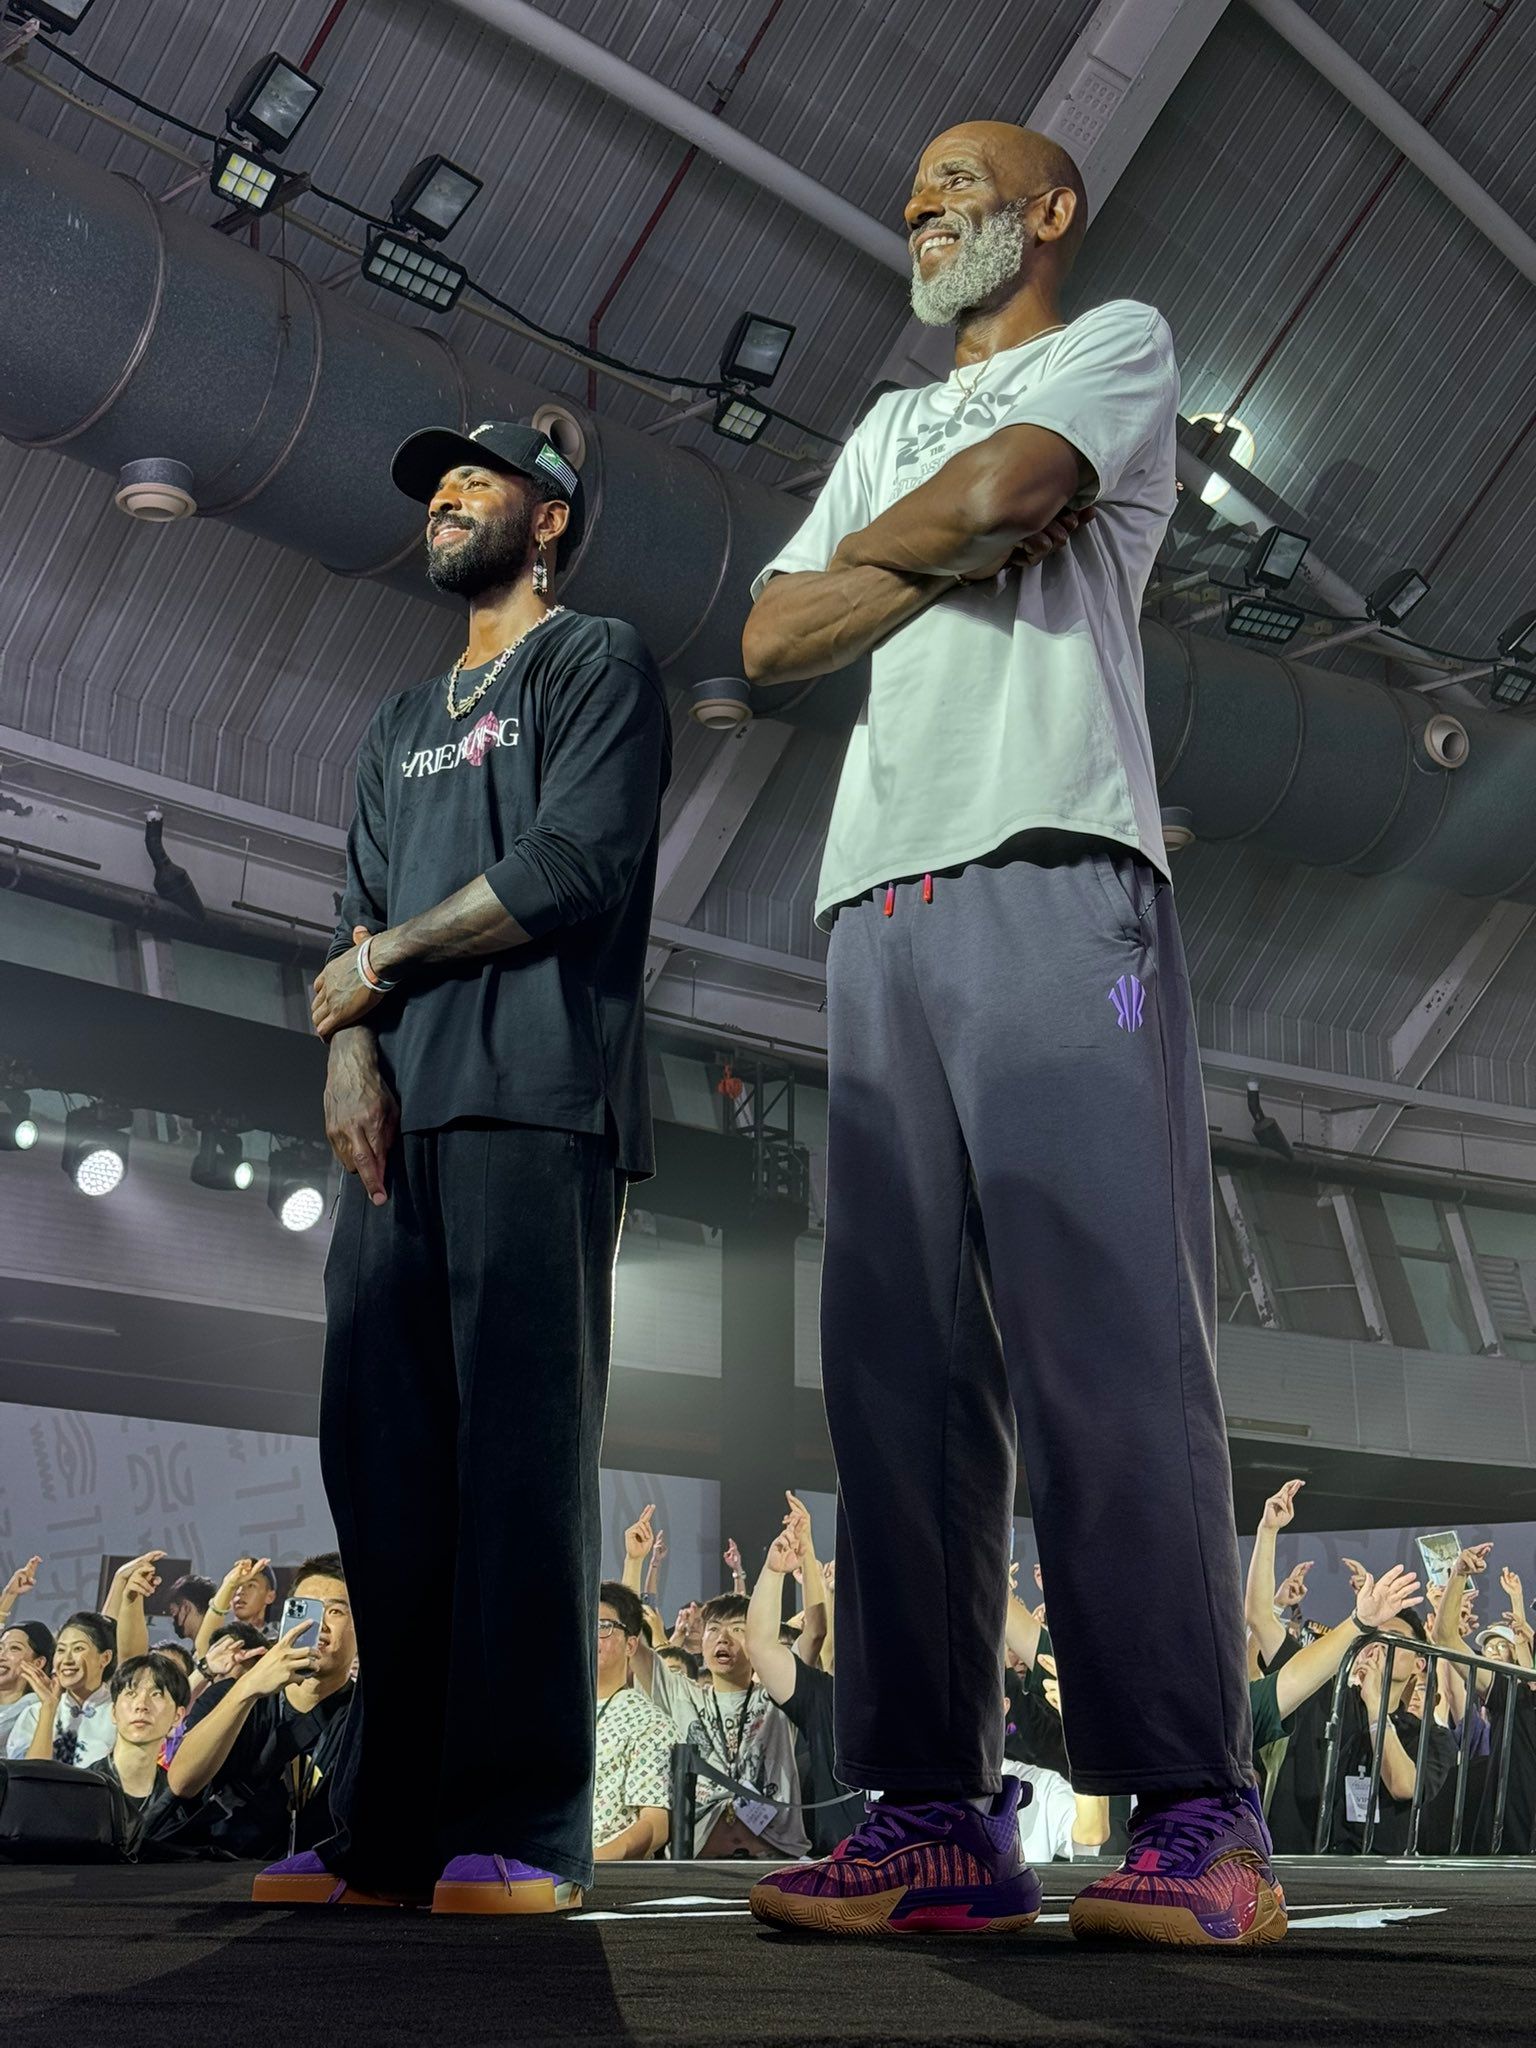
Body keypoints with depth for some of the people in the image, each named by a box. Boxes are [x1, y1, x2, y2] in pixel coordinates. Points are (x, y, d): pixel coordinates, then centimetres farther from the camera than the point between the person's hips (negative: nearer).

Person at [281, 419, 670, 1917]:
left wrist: (378, 960, 0)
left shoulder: (598, 664, 9)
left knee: (518, 1447, -11)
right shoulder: (401, 725, 29)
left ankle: (521, 1832, -10)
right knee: (381, 1453, -1)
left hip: (535, 1102, -6)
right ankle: (392, 1826, 2)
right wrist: (347, 1042, -3)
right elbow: (356, 915, 18)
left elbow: (576, 866, -7)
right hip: (401, 1114, 7)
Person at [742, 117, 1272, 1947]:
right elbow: (773, 641, 17)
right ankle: (938, 1814, -3)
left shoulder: (1121, 343, 16)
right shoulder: (885, 429, 33)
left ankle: (1195, 1820, -14)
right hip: (881, 905, 6)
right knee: (898, 1365, -4)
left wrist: (869, 555, 14)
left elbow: (995, 486, -6)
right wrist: (965, 548, 5)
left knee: (1107, 1340, -15)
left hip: (1052, 878, -6)